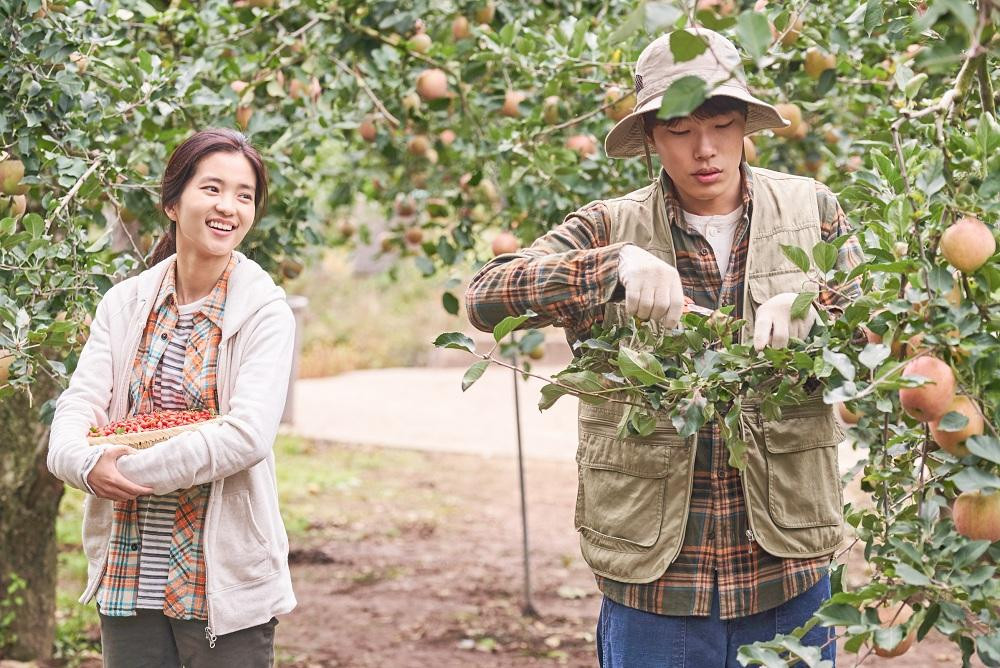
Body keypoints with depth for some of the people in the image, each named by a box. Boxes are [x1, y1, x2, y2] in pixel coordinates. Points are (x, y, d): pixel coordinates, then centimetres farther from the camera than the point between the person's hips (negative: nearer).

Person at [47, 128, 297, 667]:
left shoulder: (265, 311, -6)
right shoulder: (125, 303, 6)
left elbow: (249, 436, -18)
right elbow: (77, 405, -2)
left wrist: (130, 469, -20)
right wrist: (88, 464, -25)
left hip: (225, 580, -3)